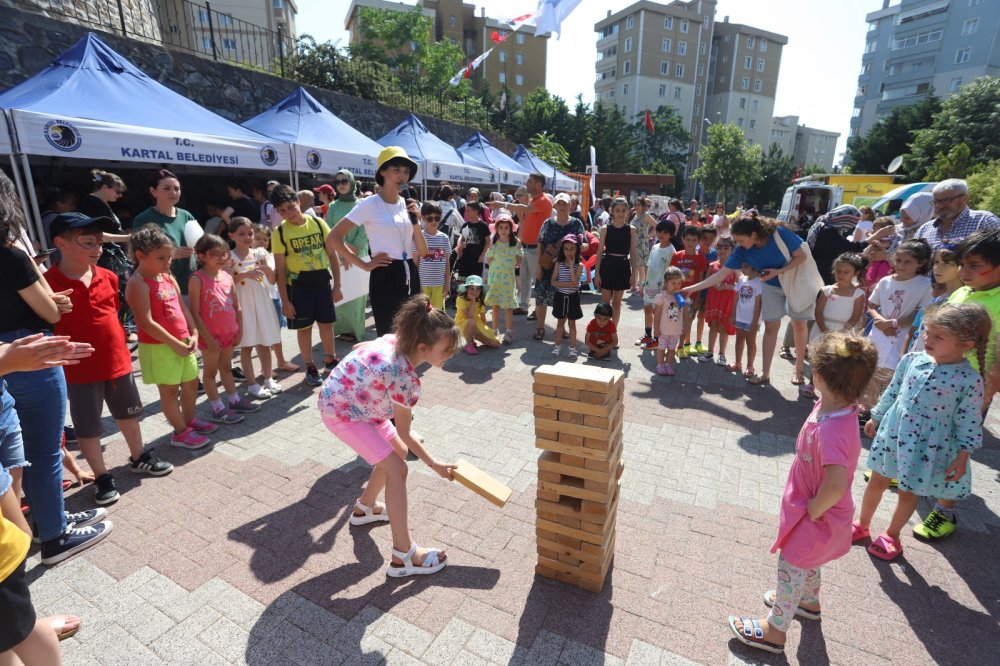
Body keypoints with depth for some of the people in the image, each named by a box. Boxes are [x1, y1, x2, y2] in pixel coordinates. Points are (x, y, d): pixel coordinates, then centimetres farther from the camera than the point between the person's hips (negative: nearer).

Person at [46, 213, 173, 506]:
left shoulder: (108, 277, 1)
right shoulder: (49, 282, -16)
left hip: (118, 360, 5)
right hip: (80, 368, -5)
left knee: (128, 413, 20)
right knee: (87, 427, 9)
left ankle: (139, 458, 39)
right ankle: (102, 477, 25)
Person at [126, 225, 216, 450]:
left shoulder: (169, 278, 9)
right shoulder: (138, 283, -16)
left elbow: (183, 308, 12)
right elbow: (146, 323, -20)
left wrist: (193, 335, 0)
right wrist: (175, 343, -18)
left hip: (183, 342, 8)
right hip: (158, 346, -8)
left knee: (191, 383, 18)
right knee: (169, 389, 5)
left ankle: (189, 420, 36)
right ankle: (181, 432, 16)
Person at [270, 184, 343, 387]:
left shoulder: (318, 223, -2)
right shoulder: (280, 233, -6)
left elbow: (332, 255, 3)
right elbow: (280, 269, -4)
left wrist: (337, 285, 1)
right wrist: (284, 300, -7)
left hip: (322, 280, 2)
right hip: (298, 284, -2)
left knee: (326, 324, 12)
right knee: (304, 327, 7)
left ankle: (330, 360, 33)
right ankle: (310, 368, 24)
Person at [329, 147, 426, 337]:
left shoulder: (408, 205, 9)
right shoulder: (370, 204, -7)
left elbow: (423, 252, 6)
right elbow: (333, 238, -10)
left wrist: (415, 222, -8)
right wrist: (365, 265, -11)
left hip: (410, 275, 6)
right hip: (384, 277, -6)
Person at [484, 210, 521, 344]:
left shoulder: (516, 242, -2)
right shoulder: (493, 242, 1)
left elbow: (518, 262, 2)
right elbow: (488, 260, 4)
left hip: (509, 277, -2)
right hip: (495, 276, 2)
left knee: (508, 305, 0)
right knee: (495, 305, 9)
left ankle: (508, 332, 8)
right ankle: (495, 331, 21)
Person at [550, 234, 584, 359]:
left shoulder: (579, 265, -6)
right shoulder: (559, 263, -2)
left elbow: (575, 281, -20)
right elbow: (553, 282, -9)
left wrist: (571, 266, -20)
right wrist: (568, 284, -20)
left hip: (572, 297, -1)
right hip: (560, 296, 1)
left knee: (571, 323, 8)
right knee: (560, 322, 11)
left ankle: (572, 348, 15)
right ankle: (557, 346, 21)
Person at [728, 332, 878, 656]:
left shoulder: (832, 430, -39)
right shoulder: (831, 407, -11)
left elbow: (836, 486, -43)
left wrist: (813, 509, -23)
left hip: (817, 518, -8)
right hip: (810, 508, 8)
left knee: (791, 566, 11)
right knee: (806, 560, 31)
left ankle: (776, 629, 32)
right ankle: (809, 601, 57)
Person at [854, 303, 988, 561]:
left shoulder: (970, 380, -16)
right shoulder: (912, 360, -7)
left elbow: (969, 422, -9)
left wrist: (962, 457, -8)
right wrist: (875, 418, 14)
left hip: (926, 447, -3)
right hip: (892, 433, 3)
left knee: (908, 492, 14)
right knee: (877, 481, 16)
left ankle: (891, 535, 36)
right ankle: (862, 525, 35)